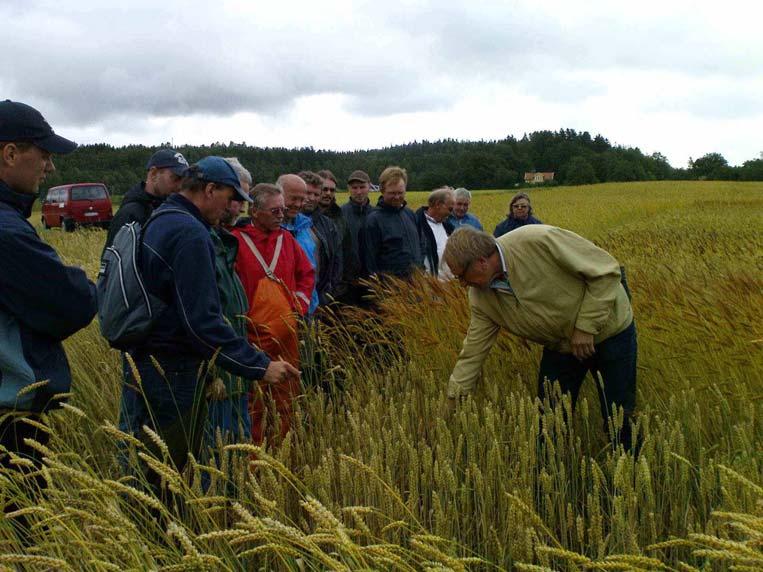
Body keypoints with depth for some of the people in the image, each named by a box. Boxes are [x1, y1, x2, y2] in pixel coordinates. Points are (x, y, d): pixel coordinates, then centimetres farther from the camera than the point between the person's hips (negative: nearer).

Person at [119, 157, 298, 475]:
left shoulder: (158, 222, 12)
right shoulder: (191, 234, -20)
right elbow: (203, 322, -26)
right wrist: (260, 367, -23)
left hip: (142, 364, 10)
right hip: (173, 375, -10)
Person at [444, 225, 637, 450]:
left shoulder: (537, 241, -32)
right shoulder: (481, 297, -13)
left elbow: (606, 269, -25)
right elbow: (472, 354, -6)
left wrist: (586, 326, -24)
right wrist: (451, 404, -7)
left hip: (610, 331, -5)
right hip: (560, 345, 5)